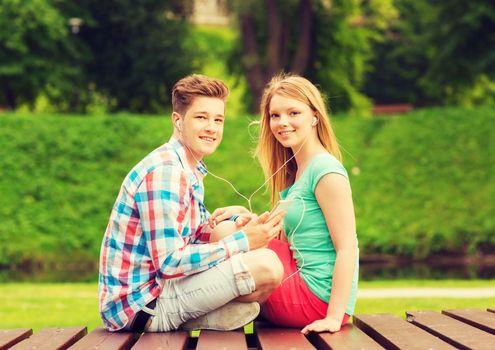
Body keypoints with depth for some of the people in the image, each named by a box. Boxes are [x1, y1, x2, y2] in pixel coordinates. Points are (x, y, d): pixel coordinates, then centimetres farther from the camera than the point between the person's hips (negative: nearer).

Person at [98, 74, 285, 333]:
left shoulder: (190, 171, 15)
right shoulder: (164, 171, -17)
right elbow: (169, 262, -22)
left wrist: (232, 224, 0)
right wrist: (241, 242, -17)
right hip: (142, 305, -10)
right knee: (266, 264, -21)